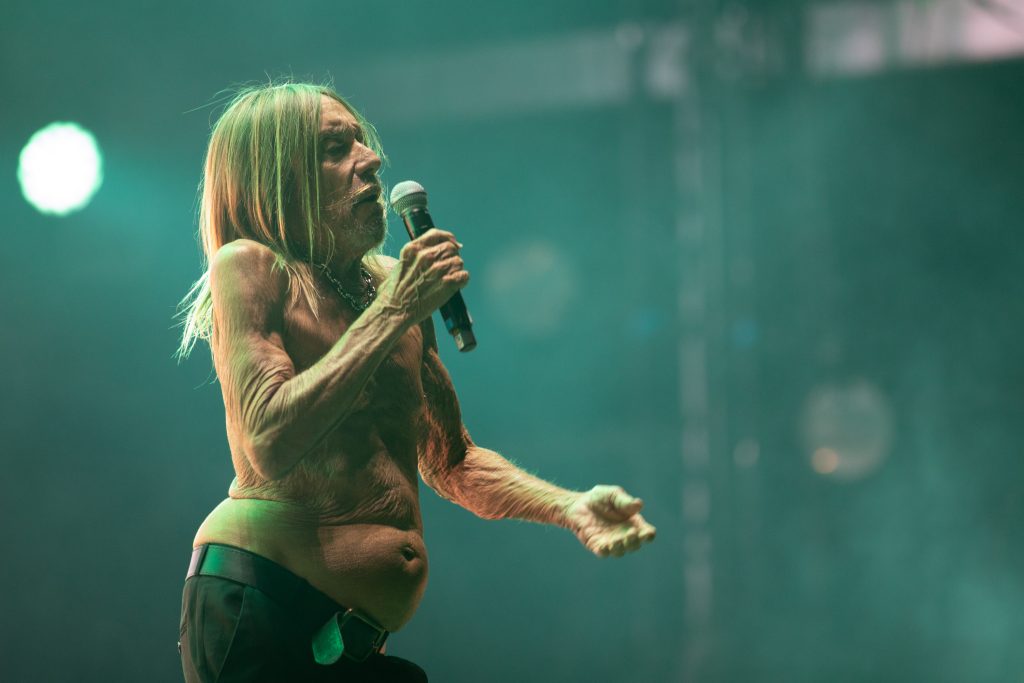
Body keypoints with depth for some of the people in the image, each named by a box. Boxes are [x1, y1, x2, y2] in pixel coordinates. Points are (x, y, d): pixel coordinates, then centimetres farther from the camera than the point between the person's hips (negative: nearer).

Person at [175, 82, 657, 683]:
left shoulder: (394, 282, 13)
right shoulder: (247, 268, -5)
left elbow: (449, 461, 21)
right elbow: (272, 444, -19)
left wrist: (569, 507, 5)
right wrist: (394, 311, -14)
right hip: (258, 607, -6)